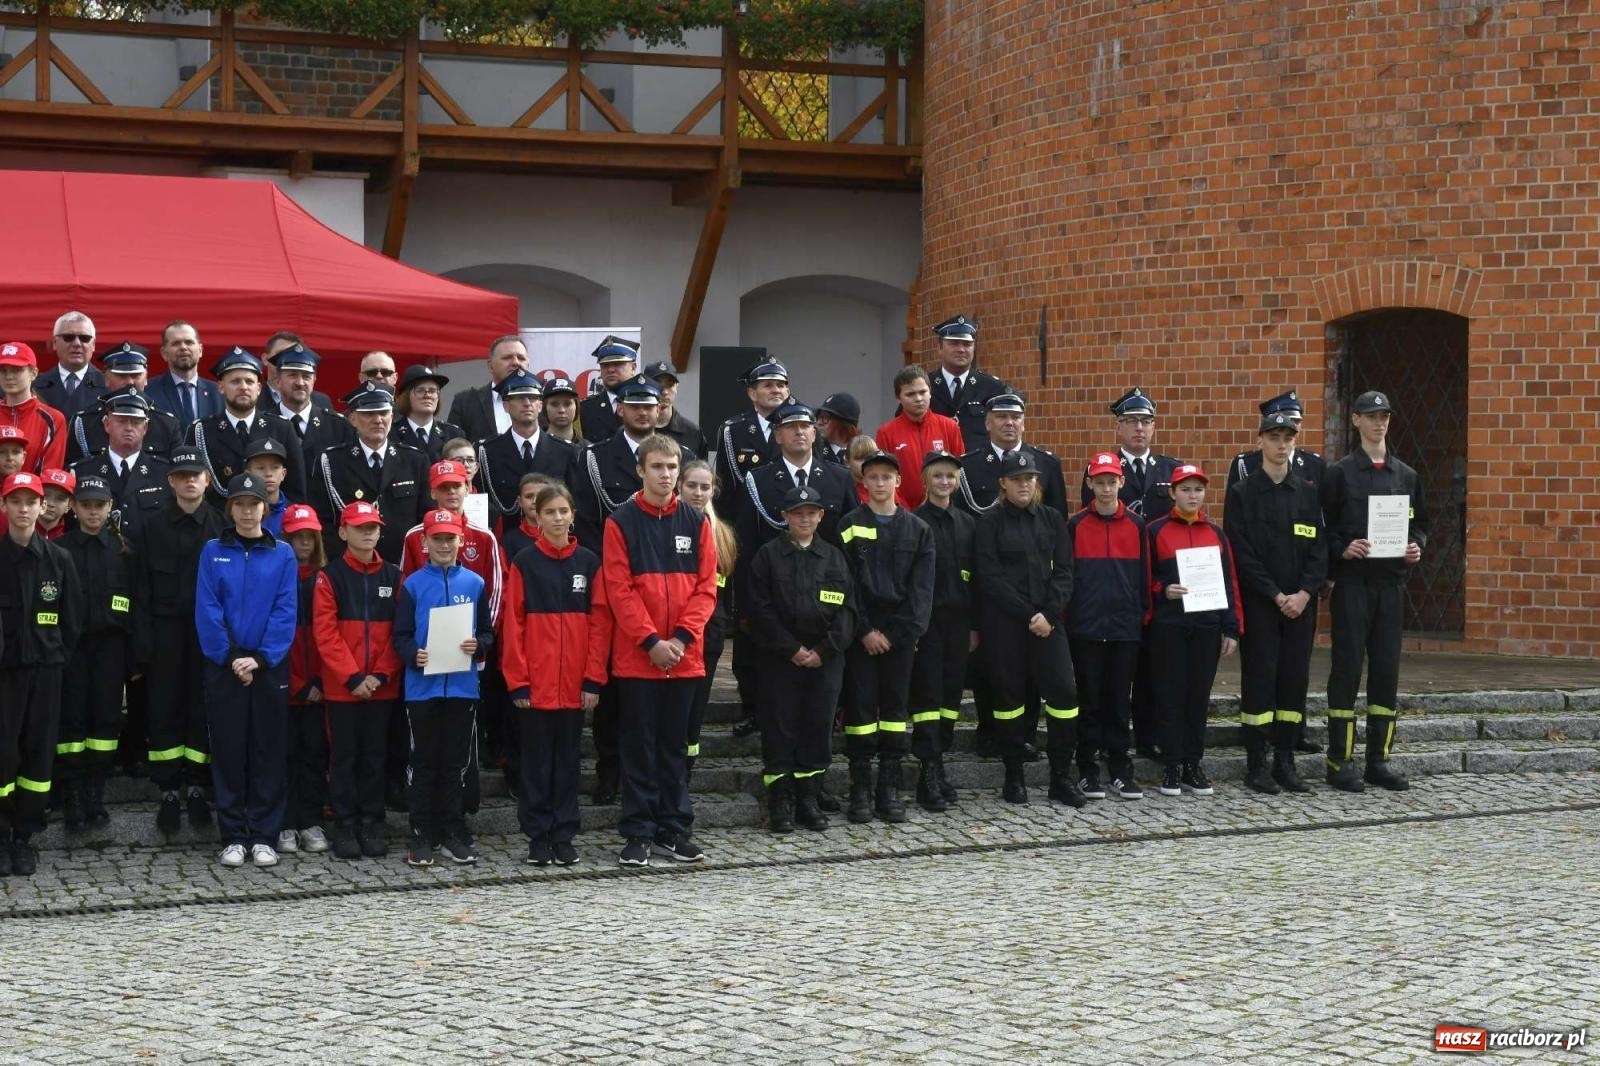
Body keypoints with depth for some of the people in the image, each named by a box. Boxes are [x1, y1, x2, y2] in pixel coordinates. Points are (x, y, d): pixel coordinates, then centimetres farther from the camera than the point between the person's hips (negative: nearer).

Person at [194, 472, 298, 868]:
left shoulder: (282, 554, 2)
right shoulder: (213, 552, 2)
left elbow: (285, 612, -4)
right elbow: (207, 611, -3)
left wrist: (260, 659, -13)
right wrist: (231, 658, -12)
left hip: (270, 667, 0)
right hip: (224, 666, 0)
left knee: (269, 750, 3)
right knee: (228, 749, 3)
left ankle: (264, 836, 9)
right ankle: (232, 837, 9)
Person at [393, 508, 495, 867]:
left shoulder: (474, 583, 6)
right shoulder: (413, 584, 2)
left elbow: (487, 632, 9)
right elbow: (400, 635, 1)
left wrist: (478, 645, -12)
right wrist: (413, 654, -18)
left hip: (462, 686, 1)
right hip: (422, 686, -1)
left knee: (456, 763, 7)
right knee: (423, 763, 3)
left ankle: (454, 832, 15)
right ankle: (421, 835, 10)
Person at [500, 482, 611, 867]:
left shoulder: (589, 562, 5)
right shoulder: (524, 562, 0)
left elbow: (600, 621, 3)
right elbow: (513, 624, -2)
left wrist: (594, 679, -4)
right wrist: (517, 681, -8)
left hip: (575, 684, 2)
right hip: (535, 684, -2)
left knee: (567, 759, 8)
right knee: (537, 759, 5)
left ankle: (564, 836, 15)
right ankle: (538, 837, 12)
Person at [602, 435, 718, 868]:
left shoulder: (696, 522, 7)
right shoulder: (621, 522, -2)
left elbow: (706, 587, 3)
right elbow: (619, 590, -7)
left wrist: (682, 637, -9)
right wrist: (651, 641, -14)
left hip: (685, 656, 3)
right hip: (636, 656, -3)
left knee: (676, 744, 10)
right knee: (640, 745, 3)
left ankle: (674, 828, 17)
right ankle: (638, 833, 8)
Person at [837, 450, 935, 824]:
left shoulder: (917, 530, 7)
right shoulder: (849, 526, 2)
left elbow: (921, 588, 1)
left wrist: (897, 633, -8)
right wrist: (865, 631, -11)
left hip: (901, 634, 2)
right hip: (860, 634, -2)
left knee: (896, 707, 4)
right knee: (860, 706, -2)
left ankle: (889, 789, 10)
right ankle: (860, 790, 4)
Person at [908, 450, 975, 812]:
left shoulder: (967, 524, 11)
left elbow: (975, 577, 13)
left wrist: (974, 625, 9)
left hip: (958, 620, 5)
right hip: (926, 619, -5)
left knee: (952, 692, 6)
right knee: (927, 694, -6)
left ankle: (937, 764, 14)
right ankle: (929, 774, -5)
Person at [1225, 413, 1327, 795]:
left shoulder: (1308, 493, 10)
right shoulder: (1242, 493, 0)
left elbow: (1320, 549, 6)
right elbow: (1241, 553, -6)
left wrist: (1304, 593, -8)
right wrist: (1275, 595, -12)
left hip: (1301, 603, 3)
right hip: (1258, 603, -3)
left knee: (1295, 678, 4)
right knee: (1259, 679, -3)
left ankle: (1285, 760, 12)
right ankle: (1256, 766, 2)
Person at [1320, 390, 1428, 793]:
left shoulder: (1406, 475, 12)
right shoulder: (1340, 473, 0)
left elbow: (1420, 523, 17)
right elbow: (1322, 526, -2)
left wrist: (1416, 547, -3)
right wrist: (1343, 549, -18)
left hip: (1391, 582, 4)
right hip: (1352, 582, -4)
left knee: (1387, 670, 5)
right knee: (1347, 668, -3)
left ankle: (1379, 760, 12)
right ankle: (1340, 762, 2)